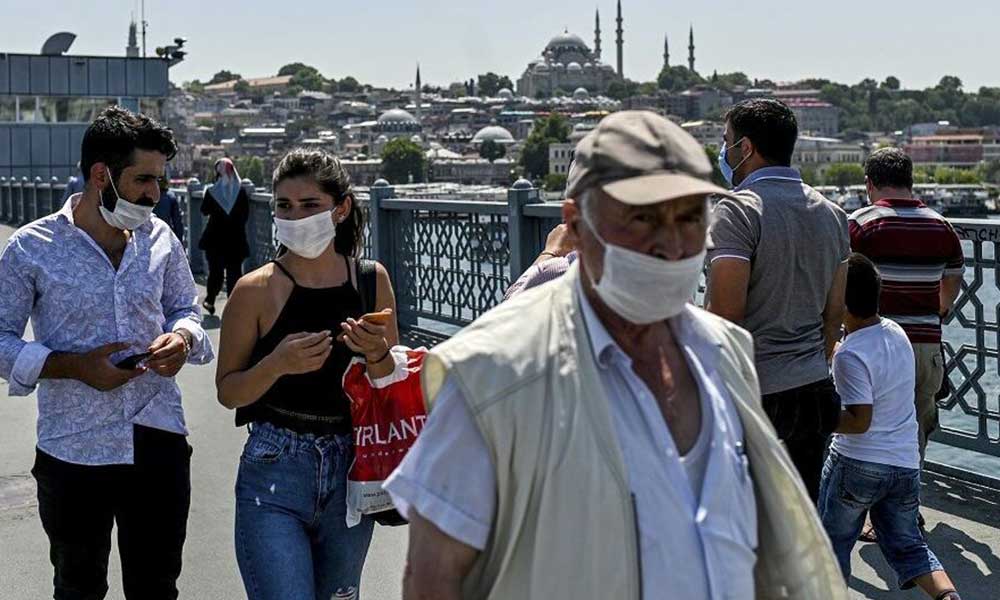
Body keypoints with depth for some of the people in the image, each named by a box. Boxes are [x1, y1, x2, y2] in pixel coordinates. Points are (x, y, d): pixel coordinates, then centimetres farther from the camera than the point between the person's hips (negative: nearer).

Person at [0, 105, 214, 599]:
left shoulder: (159, 239, 3)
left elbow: (185, 308, 16)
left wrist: (183, 338, -8)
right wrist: (76, 366, -19)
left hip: (158, 442, 3)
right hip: (72, 450, -2)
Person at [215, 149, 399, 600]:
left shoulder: (372, 280, 2)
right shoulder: (257, 289, -7)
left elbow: (393, 388, 10)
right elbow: (228, 391, -2)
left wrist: (376, 354, -11)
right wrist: (277, 364, -20)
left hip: (351, 475, 4)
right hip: (274, 475, -3)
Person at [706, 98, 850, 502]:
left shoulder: (738, 211, -13)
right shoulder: (831, 214, 11)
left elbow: (726, 311, -19)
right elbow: (834, 311, 15)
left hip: (754, 393, -7)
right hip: (814, 392, 7)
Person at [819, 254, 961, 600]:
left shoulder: (849, 355, -19)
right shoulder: (897, 333, 4)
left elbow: (859, 421, -21)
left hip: (857, 464, -7)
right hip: (906, 464, 7)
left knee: (833, 540, 13)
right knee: (907, 546, 13)